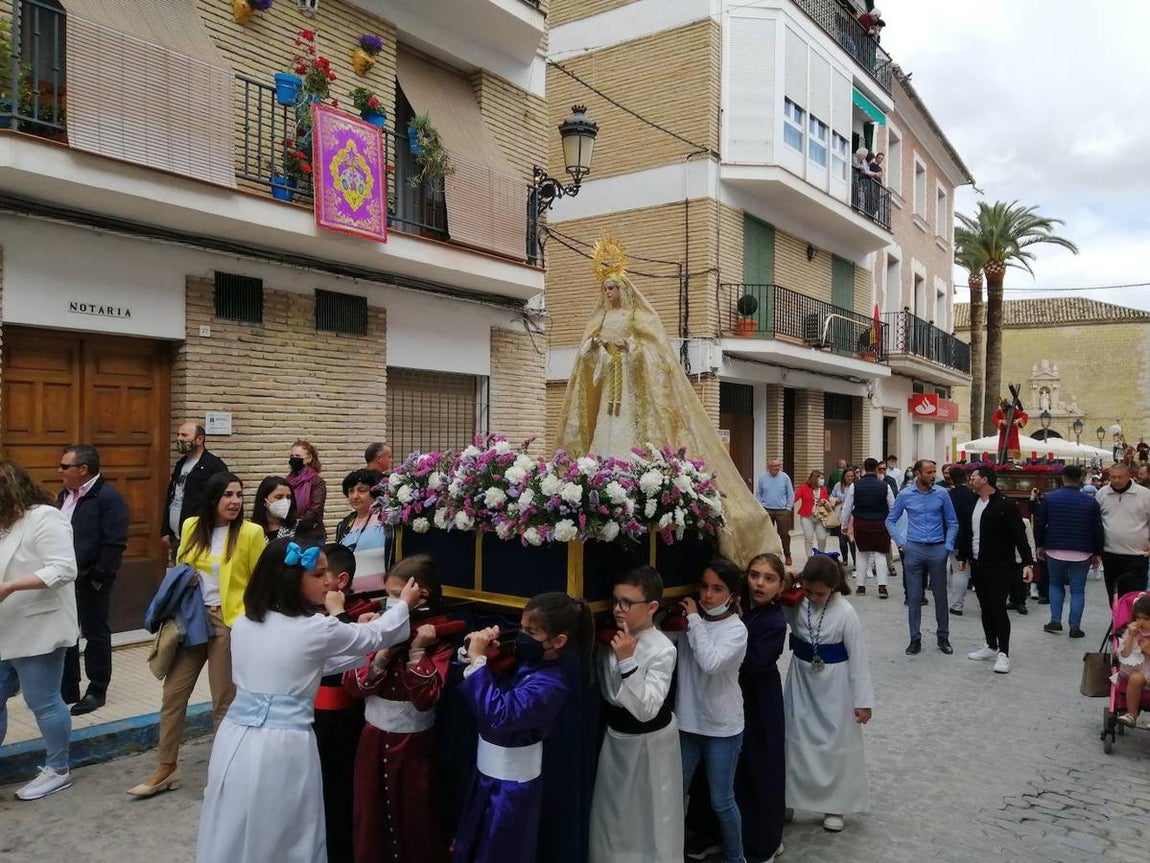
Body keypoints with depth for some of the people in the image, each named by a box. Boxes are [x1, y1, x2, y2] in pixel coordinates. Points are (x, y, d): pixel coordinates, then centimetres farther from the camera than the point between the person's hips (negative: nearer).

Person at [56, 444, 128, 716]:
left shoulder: (109, 497, -16)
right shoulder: (65, 495, 11)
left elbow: (115, 543, -19)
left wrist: (98, 577, -20)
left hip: (90, 580, -8)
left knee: (95, 633, 5)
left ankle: (97, 691, 17)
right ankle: (67, 689, 28)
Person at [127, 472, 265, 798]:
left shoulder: (251, 532, -10)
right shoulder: (192, 527, 3)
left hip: (229, 622, -5)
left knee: (223, 701, 5)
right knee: (173, 694, 9)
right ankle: (166, 769, 25)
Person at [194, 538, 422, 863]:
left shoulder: (244, 624, 5)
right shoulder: (317, 629, -12)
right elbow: (374, 636, 4)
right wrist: (404, 603, 20)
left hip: (235, 738, 6)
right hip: (282, 746, -6)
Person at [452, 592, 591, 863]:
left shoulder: (549, 684, -26)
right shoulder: (523, 661, -4)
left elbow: (498, 716, -36)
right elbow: (476, 693, 2)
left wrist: (478, 660, -32)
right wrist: (476, 648, -15)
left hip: (511, 785, -7)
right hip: (488, 773, 7)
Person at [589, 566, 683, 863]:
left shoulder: (663, 650, -24)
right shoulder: (612, 639, -5)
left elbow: (646, 710, -31)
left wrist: (627, 662, -36)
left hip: (650, 742, -6)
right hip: (614, 737, 6)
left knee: (651, 816, 9)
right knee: (611, 813, 20)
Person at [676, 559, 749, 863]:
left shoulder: (736, 629, -15)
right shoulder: (690, 620, -1)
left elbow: (711, 663, -31)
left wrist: (694, 621, -25)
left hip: (722, 726, -5)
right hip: (688, 721, 5)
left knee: (721, 801, 7)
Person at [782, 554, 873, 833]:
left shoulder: (845, 613, -18)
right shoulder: (795, 605, -10)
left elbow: (858, 656, -13)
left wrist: (863, 700, -10)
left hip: (835, 686, -3)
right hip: (801, 682, 3)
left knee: (837, 744, 11)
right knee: (797, 742, 14)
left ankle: (835, 805, 30)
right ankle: (789, 799, 31)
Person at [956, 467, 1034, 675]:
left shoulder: (1005, 505, -14)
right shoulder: (972, 504, 9)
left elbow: (1019, 535, -16)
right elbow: (965, 532, 17)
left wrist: (1027, 562, -21)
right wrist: (962, 556, 18)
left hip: (999, 567, -7)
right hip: (977, 565, 7)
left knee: (998, 608, -6)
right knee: (985, 608, 14)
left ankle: (1003, 653, 2)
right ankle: (991, 646, 25)